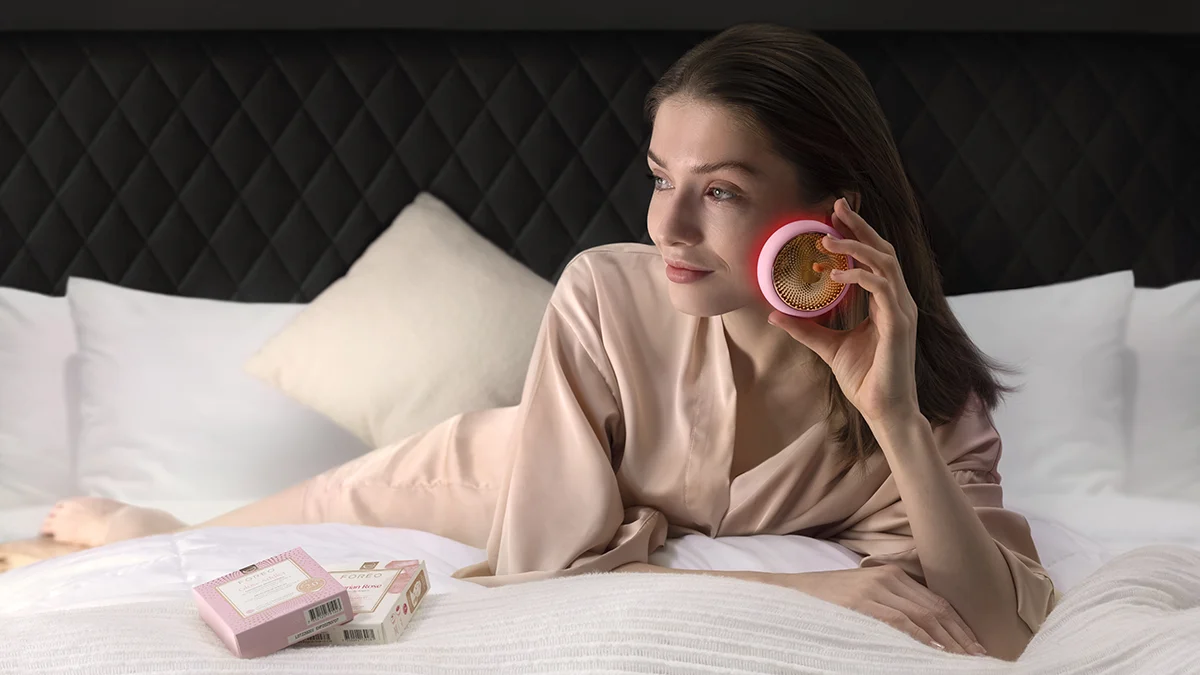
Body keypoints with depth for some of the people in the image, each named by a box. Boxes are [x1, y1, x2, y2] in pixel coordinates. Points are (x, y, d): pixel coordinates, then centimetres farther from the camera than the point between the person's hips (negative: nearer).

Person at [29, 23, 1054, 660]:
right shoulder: (607, 295, -36)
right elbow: (556, 556, -31)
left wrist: (894, 418, -49)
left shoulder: (930, 383, -32)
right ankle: (113, 522, 50)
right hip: (516, 487, -1)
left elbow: (1006, 631, -37)